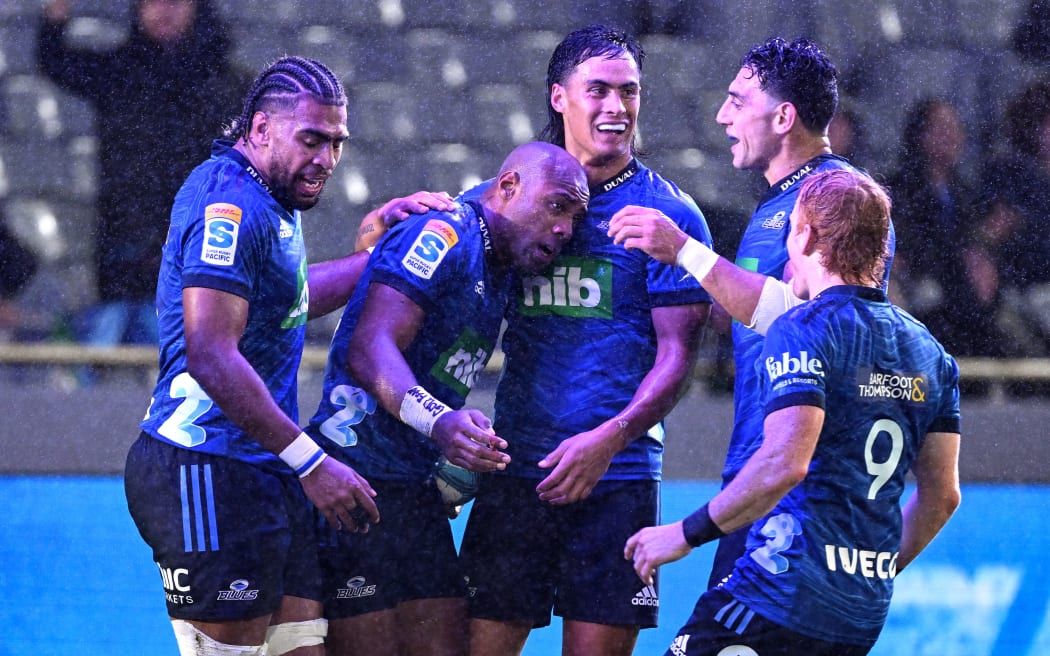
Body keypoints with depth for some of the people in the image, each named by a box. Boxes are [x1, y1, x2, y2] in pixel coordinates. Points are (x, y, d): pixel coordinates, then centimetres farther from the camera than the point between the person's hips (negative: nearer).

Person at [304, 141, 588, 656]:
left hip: (415, 491, 10)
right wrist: (438, 422, -37)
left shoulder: (502, 273, 18)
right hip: (357, 476, -10)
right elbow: (369, 348, -23)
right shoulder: (444, 235, -12)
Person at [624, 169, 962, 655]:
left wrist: (686, 534, -13)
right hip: (865, 616, 8)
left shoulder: (804, 329, -10)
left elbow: (784, 465, -22)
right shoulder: (928, 351, 13)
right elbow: (942, 495, 16)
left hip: (782, 595, -8)